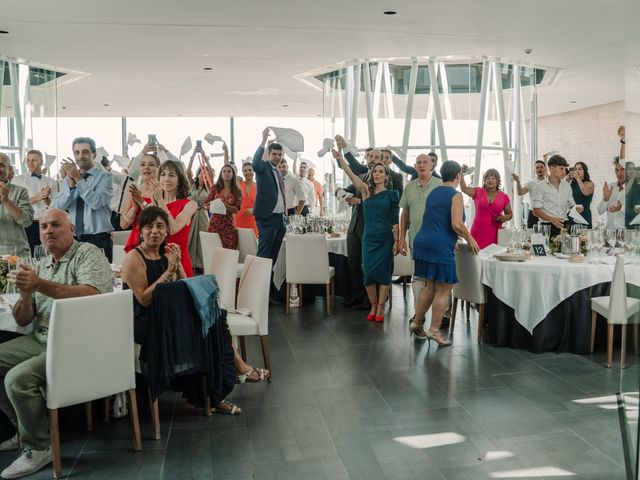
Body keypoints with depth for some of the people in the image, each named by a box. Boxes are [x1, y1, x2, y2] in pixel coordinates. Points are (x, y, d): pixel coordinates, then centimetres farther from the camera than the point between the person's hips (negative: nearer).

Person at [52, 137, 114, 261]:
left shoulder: (104, 176, -2)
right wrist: (71, 186, -14)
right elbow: (57, 207, 0)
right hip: (73, 240, 4)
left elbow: (96, 202, -18)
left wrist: (78, 178, -18)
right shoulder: (69, 178, 12)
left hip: (98, 240, -4)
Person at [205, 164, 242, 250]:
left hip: (228, 225, 0)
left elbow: (236, 209, -2)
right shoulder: (215, 188, 6)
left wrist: (225, 206, -18)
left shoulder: (237, 191, 5)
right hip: (214, 223, 0)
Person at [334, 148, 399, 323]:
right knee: (369, 273, 2)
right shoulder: (366, 190, 5)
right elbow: (351, 174, -7)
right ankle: (373, 306, 18)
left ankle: (380, 308, 11)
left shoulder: (391, 195, 3)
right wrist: (340, 157, -18)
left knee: (383, 273, 1)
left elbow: (395, 220, 1)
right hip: (369, 238, 1)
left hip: (386, 239, -1)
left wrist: (397, 240, -3)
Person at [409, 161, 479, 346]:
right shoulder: (455, 195, -7)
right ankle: (434, 330, 3)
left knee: (431, 287, 18)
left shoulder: (433, 192, 16)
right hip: (440, 246, -8)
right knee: (444, 289, 2)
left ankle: (416, 322, 21)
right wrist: (469, 238, -1)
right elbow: (457, 224, -18)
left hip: (422, 241, 8)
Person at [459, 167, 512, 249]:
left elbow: (510, 214, 19)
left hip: (494, 233, 1)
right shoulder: (478, 192, 7)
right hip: (478, 232, -1)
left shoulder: (504, 197, 8)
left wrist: (504, 218, -2)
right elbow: (464, 188, -10)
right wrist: (461, 174, -21)